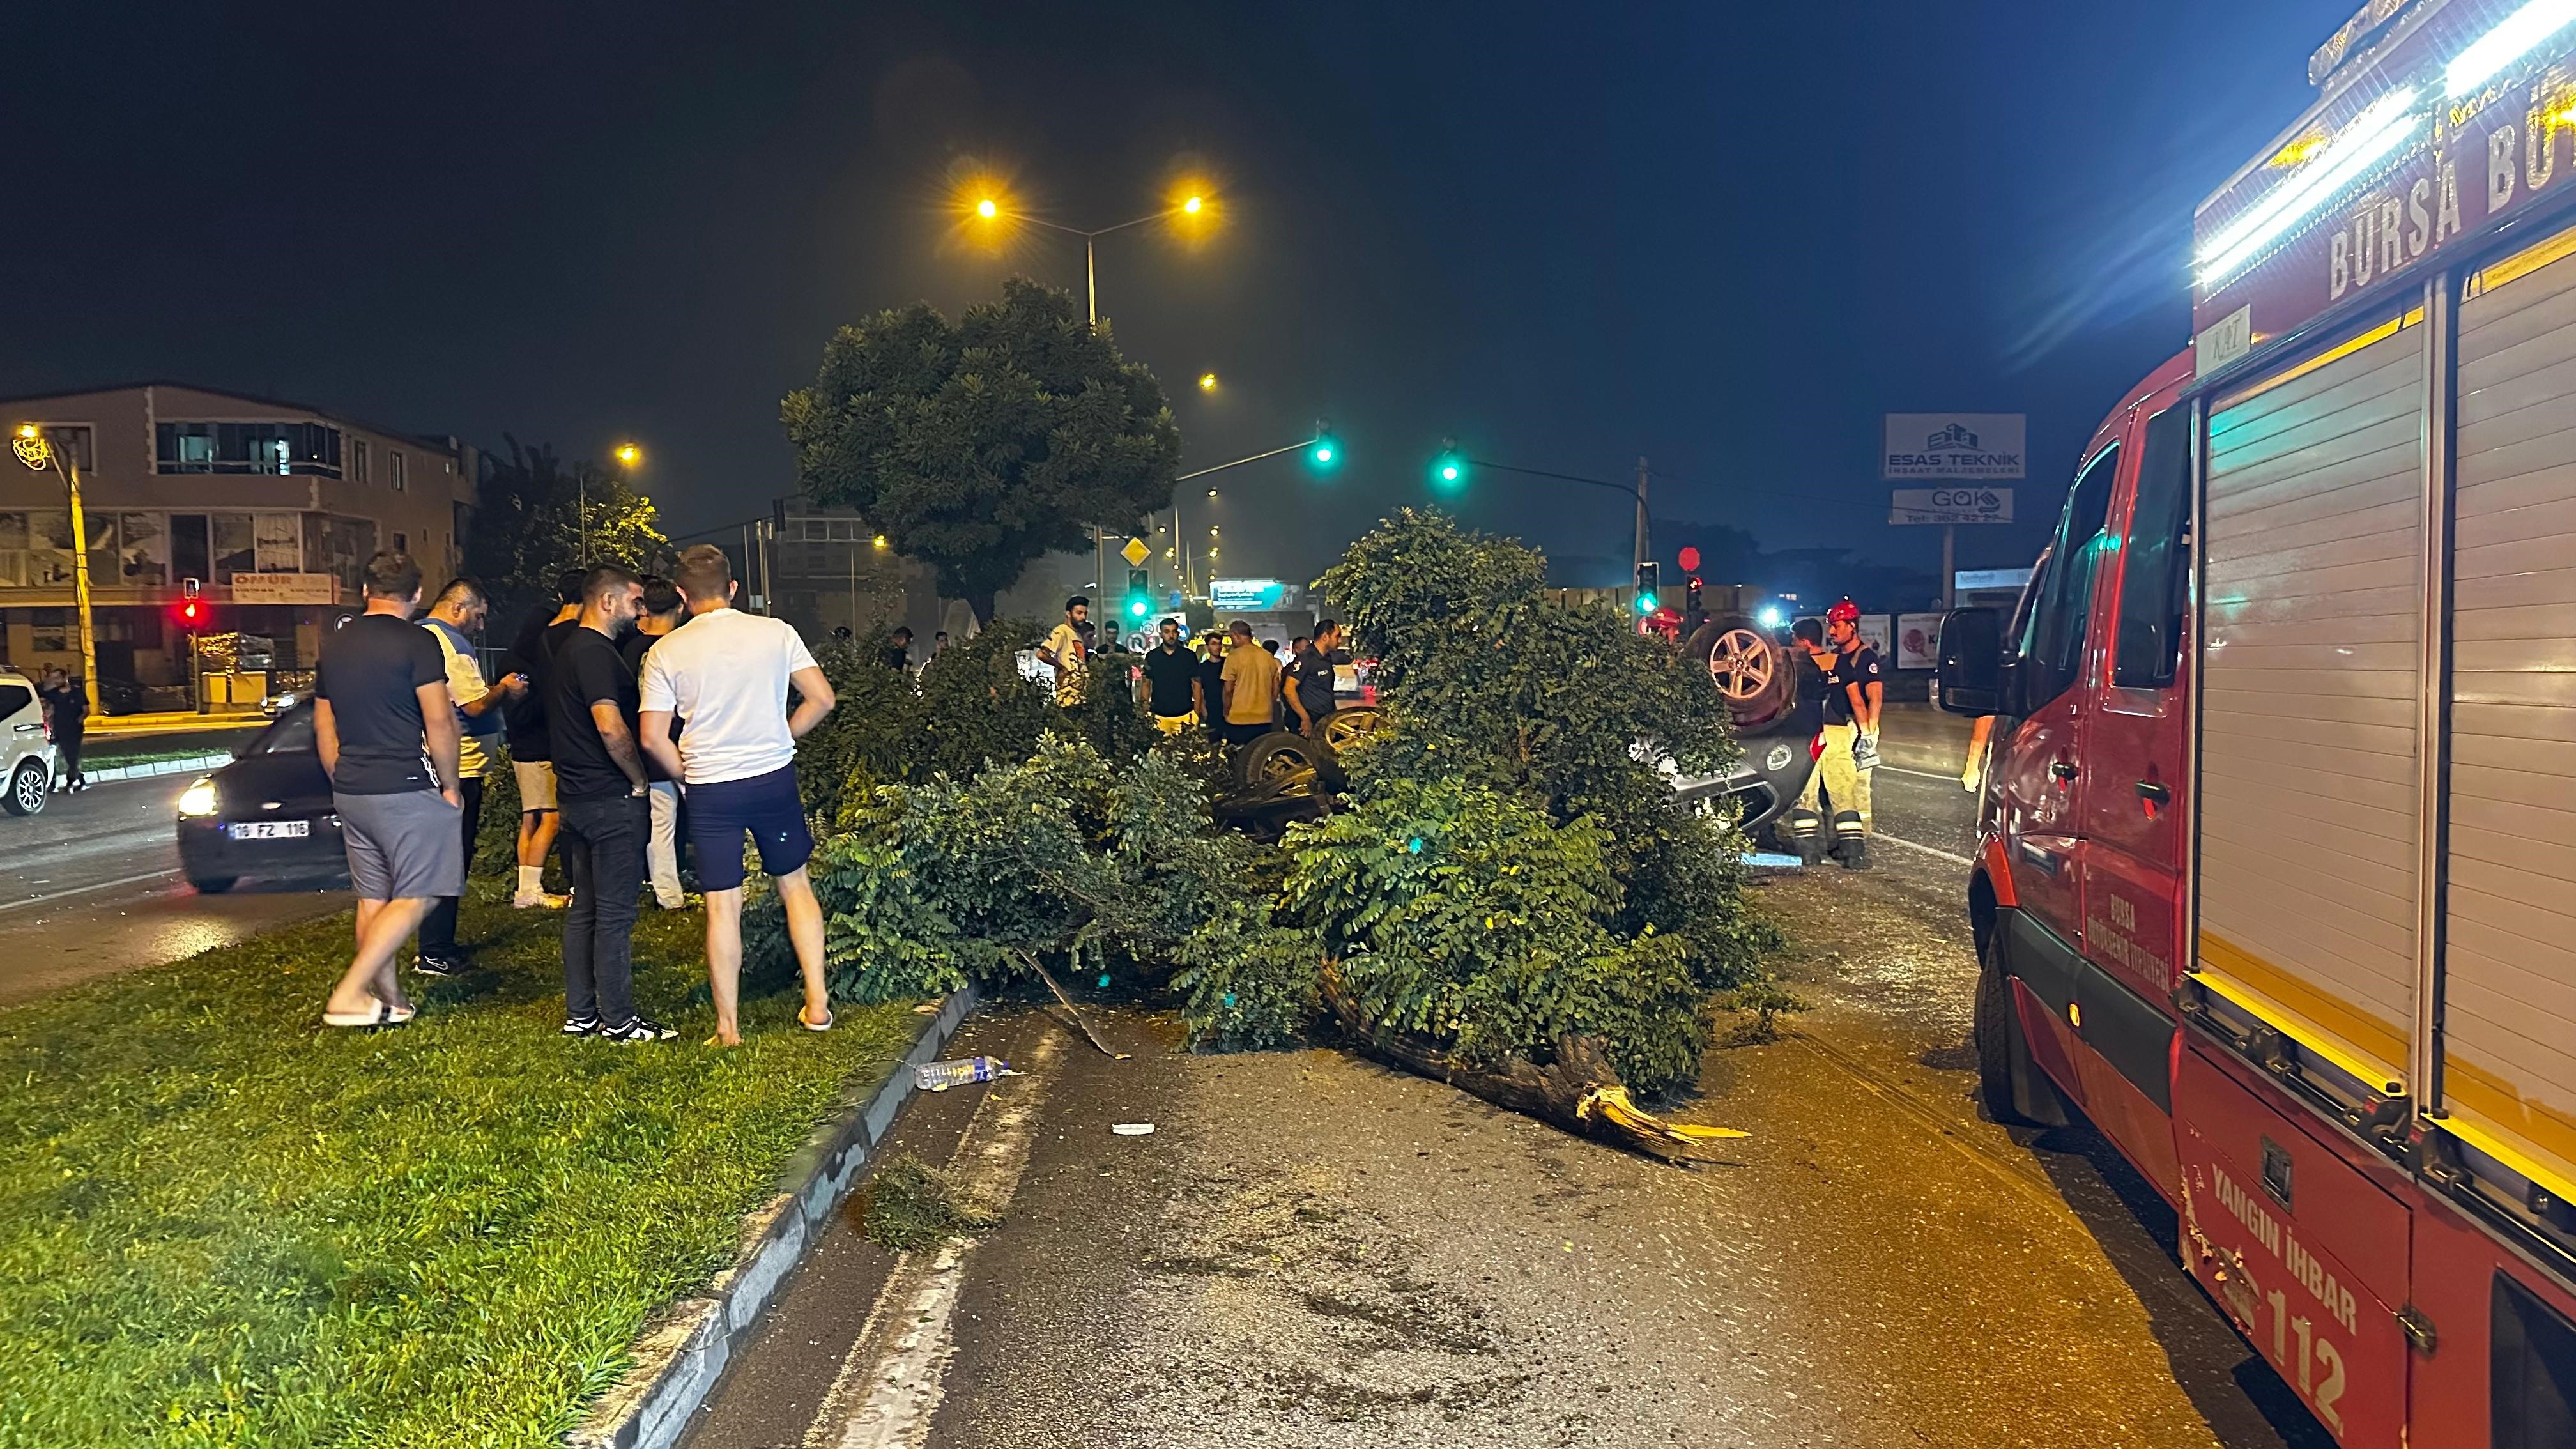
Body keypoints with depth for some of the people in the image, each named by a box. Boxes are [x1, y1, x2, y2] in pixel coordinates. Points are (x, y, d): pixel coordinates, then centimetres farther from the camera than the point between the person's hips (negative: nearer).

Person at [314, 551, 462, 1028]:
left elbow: (324, 727, 16)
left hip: (352, 792, 7)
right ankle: (348, 996, -8)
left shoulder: (335, 646, 11)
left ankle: (387, 998, 17)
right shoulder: (417, 643, -11)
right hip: (406, 791, -7)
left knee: (373, 898, 13)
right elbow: (439, 723, -14)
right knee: (415, 897, -1)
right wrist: (450, 786, -3)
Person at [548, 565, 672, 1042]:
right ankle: (618, 1021, 3)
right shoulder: (595, 653, -16)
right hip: (612, 800, -10)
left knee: (584, 908, 14)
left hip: (577, 799, 10)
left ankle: (580, 1014, 21)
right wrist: (640, 781, -13)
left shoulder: (570, 650, 17)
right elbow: (611, 727, -26)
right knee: (615, 913, -3)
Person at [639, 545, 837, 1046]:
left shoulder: (666, 652, -5)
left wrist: (688, 774, 10)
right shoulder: (776, 633, -3)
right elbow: (822, 698, -3)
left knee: (723, 906, 5)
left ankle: (729, 1027, 13)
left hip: (710, 790, -1)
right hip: (774, 778, 1)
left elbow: (653, 737, -6)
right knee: (795, 883, 17)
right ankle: (817, 1003, 17)